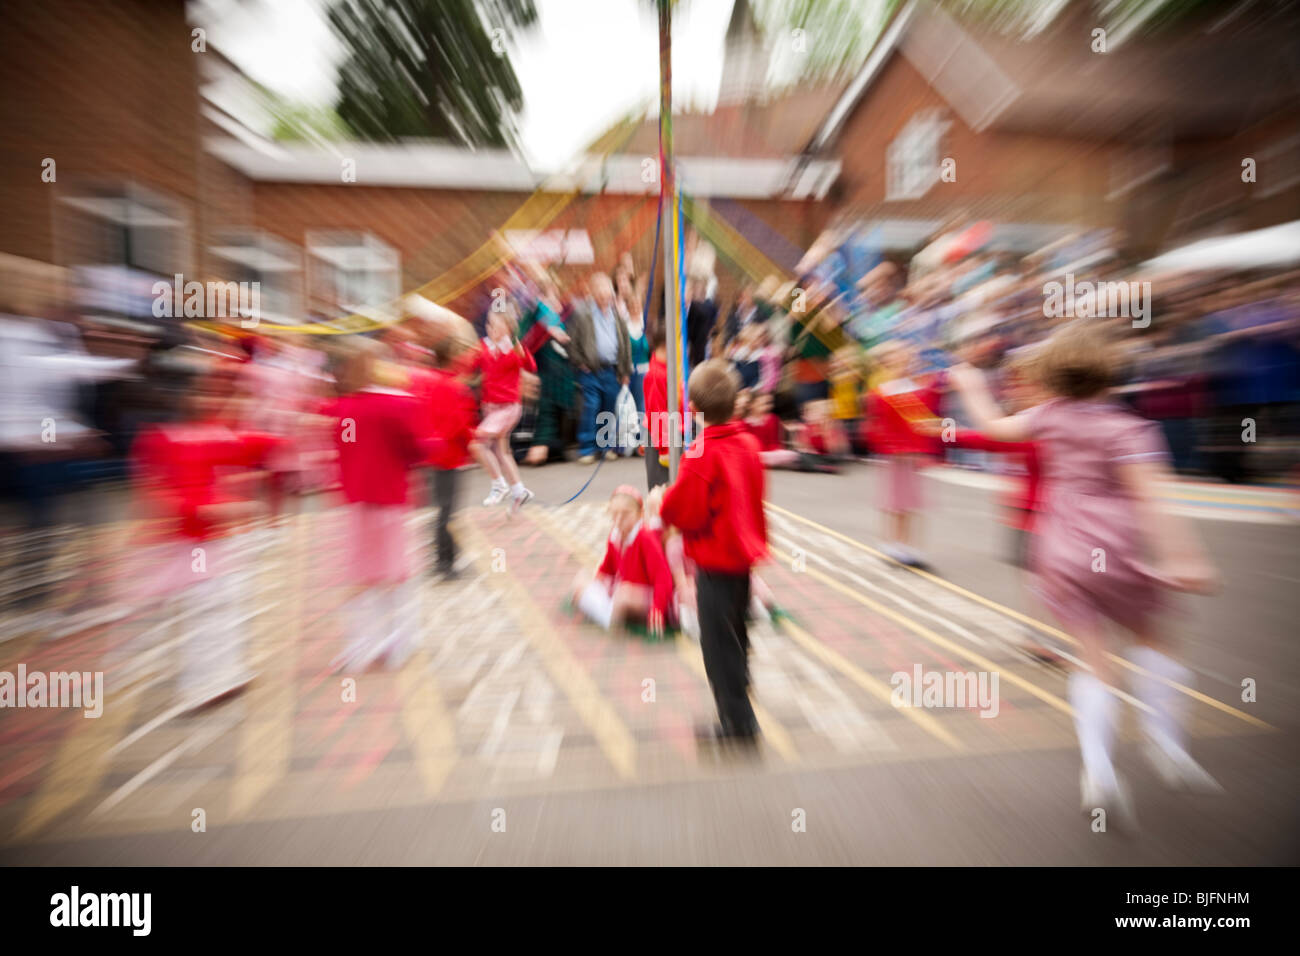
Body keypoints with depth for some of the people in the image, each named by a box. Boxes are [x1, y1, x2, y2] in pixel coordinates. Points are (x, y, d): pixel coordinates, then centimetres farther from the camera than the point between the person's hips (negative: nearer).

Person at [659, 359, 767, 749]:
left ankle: (738, 723, 19)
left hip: (714, 560, -8)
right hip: (743, 554, 9)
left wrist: (661, 502, -1)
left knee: (718, 643, 7)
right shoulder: (748, 443, 2)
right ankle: (738, 713, 44)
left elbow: (683, 512, -18)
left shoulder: (700, 453, -21)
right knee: (734, 636, 24)